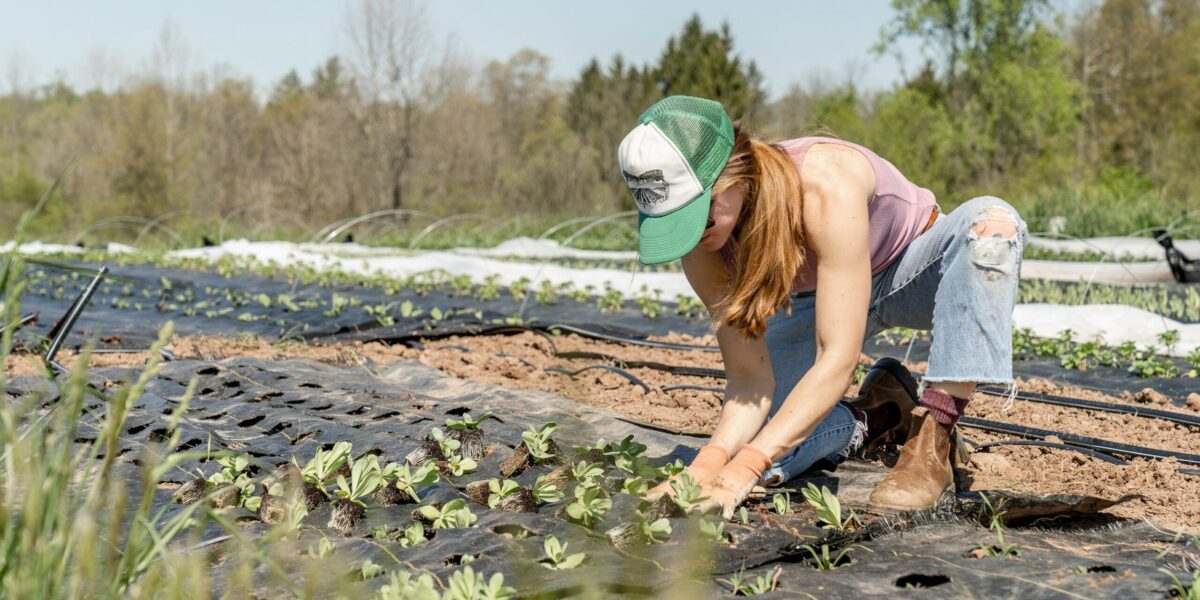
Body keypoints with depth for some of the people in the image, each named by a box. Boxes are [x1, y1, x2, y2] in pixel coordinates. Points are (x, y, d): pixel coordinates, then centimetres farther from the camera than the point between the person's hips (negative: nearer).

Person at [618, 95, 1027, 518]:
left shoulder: (827, 186, -40)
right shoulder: (703, 245, -24)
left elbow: (838, 360, -42)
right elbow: (749, 379, -21)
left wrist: (741, 471, -48)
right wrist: (709, 462, -41)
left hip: (911, 272, -3)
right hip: (819, 300, 3)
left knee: (991, 222, -39)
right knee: (745, 444, -17)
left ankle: (931, 444, -30)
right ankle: (882, 418, 10)